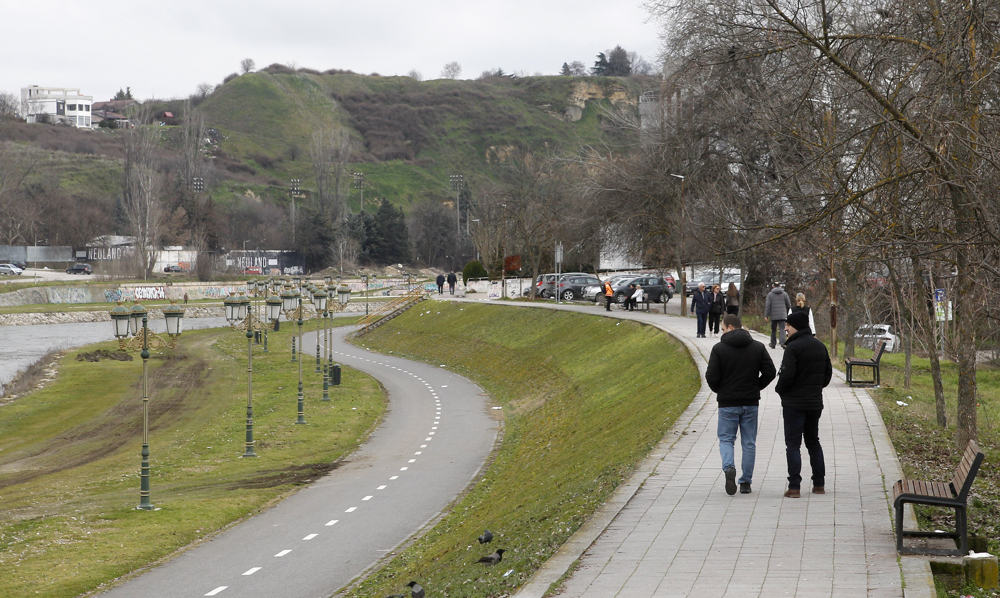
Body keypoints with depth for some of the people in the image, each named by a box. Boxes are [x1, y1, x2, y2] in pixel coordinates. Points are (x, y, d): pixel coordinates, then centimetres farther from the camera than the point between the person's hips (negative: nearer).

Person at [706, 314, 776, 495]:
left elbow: (711, 377, -10)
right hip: (751, 402, 3)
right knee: (749, 442, 10)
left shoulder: (719, 348, -7)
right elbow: (770, 372, 0)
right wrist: (756, 388, 13)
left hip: (727, 402, -3)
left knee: (726, 439, 7)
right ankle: (746, 482, 10)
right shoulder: (758, 347, 3)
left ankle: (729, 467, -20)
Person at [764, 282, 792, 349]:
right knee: (782, 329, -6)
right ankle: (782, 342, -26)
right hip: (782, 315, 0)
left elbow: (768, 306, -5)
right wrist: (788, 314, 25)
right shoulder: (785, 294, 5)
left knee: (773, 330, 11)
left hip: (773, 316, 0)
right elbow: (789, 305, 10)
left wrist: (766, 316, -3)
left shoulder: (770, 294, 2)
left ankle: (773, 344, 19)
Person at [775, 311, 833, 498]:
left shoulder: (793, 347, -16)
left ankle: (794, 486, -8)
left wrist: (779, 389, -2)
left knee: (793, 443, -3)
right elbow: (828, 372, 13)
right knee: (813, 441, 18)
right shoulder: (820, 346, 8)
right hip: (815, 402, 7)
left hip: (794, 403, -7)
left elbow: (787, 375, -20)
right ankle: (819, 484, 18)